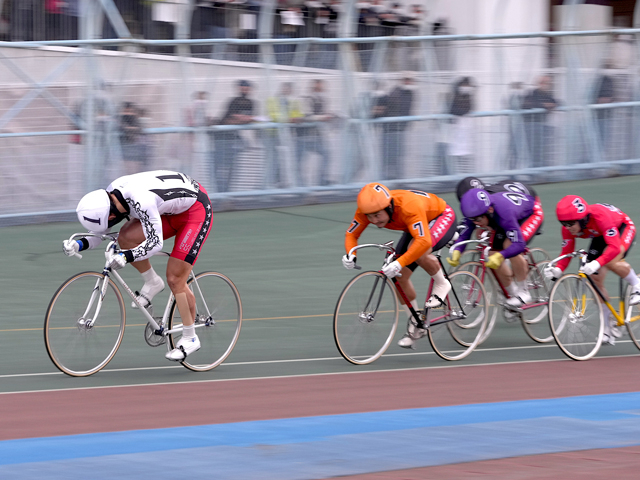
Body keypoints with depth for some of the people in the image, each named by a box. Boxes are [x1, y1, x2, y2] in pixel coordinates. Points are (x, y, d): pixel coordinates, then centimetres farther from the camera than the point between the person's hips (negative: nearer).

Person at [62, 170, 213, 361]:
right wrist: (80, 244, -15)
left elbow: (155, 243, -37)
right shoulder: (110, 195, -10)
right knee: (126, 237, -14)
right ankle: (152, 283, 8)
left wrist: (126, 257, -50)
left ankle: (190, 339, 3)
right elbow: (102, 234, 2)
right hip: (172, 210, 8)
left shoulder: (141, 201, -37)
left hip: (196, 208, -8)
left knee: (175, 279, -11)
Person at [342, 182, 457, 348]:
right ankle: (416, 326, 14)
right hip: (413, 227, 7)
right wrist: (350, 255, -36)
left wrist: (399, 263, -61)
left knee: (418, 254, -37)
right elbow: (351, 234, -14)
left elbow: (423, 241, -52)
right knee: (399, 277, -5)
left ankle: (441, 284, -8)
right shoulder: (366, 210, -24)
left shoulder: (409, 207, -43)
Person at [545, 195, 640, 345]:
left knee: (611, 262, -36)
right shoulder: (568, 228, -23)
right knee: (596, 281, -4)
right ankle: (608, 328, 11)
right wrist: (558, 270, -37)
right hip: (600, 236, 6)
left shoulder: (600, 216, -42)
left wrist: (596, 263, -62)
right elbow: (566, 252, -16)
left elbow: (614, 247, -47)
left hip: (623, 228, -6)